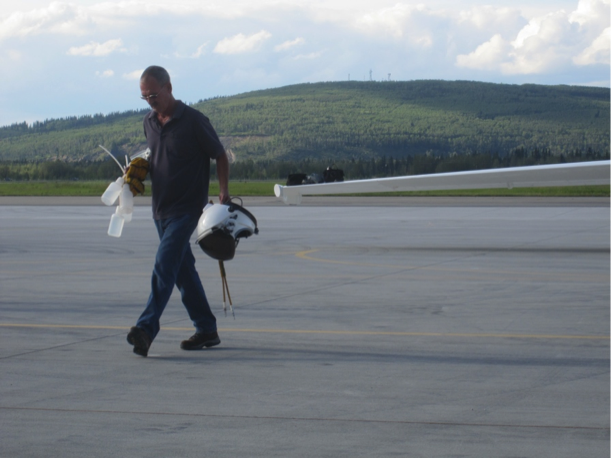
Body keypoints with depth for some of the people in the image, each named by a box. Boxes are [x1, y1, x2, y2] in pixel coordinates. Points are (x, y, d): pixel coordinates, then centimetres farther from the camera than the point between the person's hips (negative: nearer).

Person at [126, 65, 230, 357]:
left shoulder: (193, 121, -11)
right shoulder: (149, 122, 9)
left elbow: (220, 156, -4)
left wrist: (224, 193, -13)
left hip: (187, 208, -8)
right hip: (160, 209, 8)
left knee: (165, 264, -18)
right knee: (183, 269, 11)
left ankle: (146, 328, -26)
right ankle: (206, 330, 19)